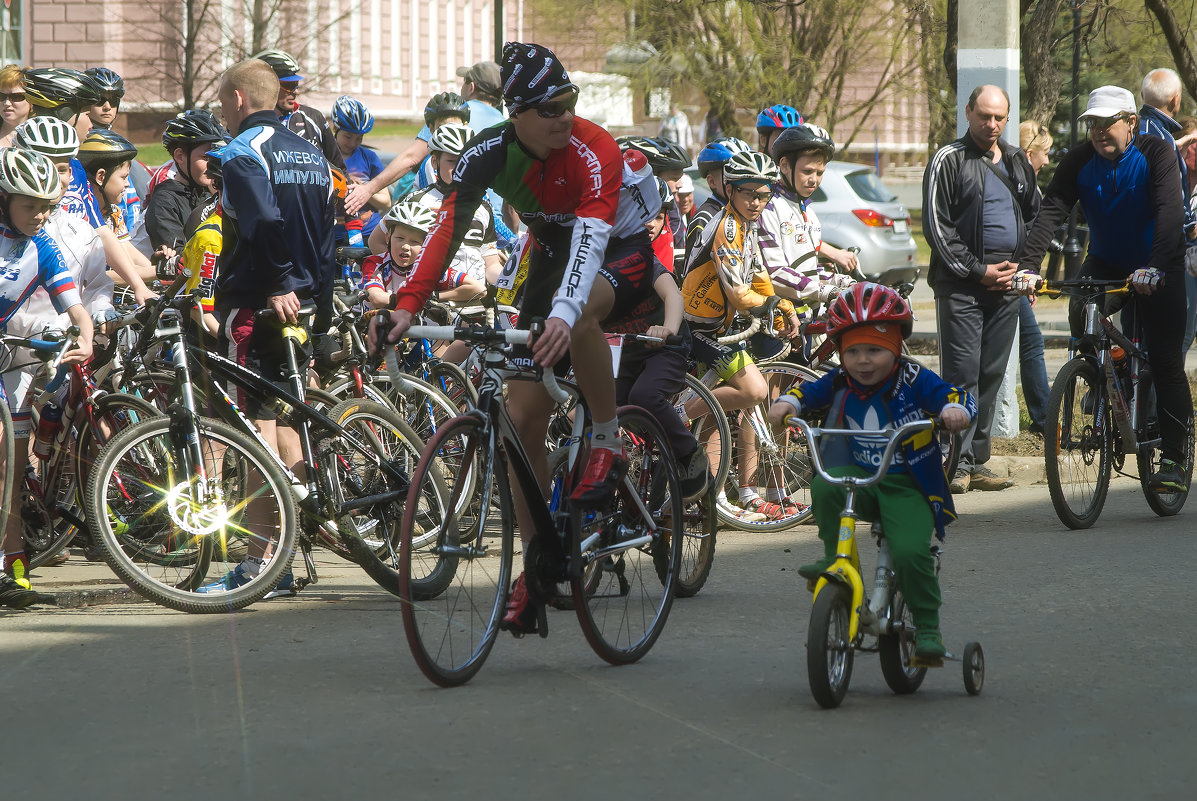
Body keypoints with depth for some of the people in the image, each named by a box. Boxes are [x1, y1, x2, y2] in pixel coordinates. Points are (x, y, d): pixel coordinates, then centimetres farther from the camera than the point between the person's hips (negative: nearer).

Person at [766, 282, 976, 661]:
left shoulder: (913, 380, -8)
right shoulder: (840, 383, 2)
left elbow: (956, 396, -11)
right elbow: (809, 391, 9)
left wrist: (955, 410, -34)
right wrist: (787, 404, -13)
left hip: (908, 486, -3)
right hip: (859, 477, 3)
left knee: (910, 552, -24)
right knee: (825, 487, -30)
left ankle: (927, 626, -5)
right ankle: (833, 560, -11)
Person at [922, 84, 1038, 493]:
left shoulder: (1018, 163, 15)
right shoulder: (948, 160, -1)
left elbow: (1036, 216, 24)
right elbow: (936, 225, -6)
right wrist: (977, 271, -10)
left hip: (1007, 283, 5)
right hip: (961, 286, -5)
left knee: (992, 374, 7)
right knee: (962, 373, -10)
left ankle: (977, 462, 12)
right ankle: (958, 463, -10)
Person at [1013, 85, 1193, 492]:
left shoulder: (1156, 153, -19)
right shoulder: (1078, 161, -10)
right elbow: (1050, 212, -21)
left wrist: (1154, 267, -46)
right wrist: (1028, 265, -36)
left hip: (1158, 266, -3)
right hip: (1105, 261, 3)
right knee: (1081, 318, -24)